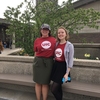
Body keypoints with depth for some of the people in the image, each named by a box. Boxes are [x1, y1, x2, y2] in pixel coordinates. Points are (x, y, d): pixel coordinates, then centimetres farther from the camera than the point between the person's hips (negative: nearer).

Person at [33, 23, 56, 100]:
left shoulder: (53, 40, 2)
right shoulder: (37, 40, 3)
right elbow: (36, 53, 8)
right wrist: (36, 61, 6)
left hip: (49, 62, -1)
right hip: (38, 62, 1)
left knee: (45, 83, 8)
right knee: (38, 82, 9)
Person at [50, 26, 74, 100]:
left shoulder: (69, 45, -9)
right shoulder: (56, 44, 7)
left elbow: (70, 60, -11)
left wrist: (67, 73, -15)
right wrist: (53, 66, 6)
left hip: (63, 67, -5)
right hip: (56, 66, 5)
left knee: (53, 89, -4)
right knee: (58, 88, 12)